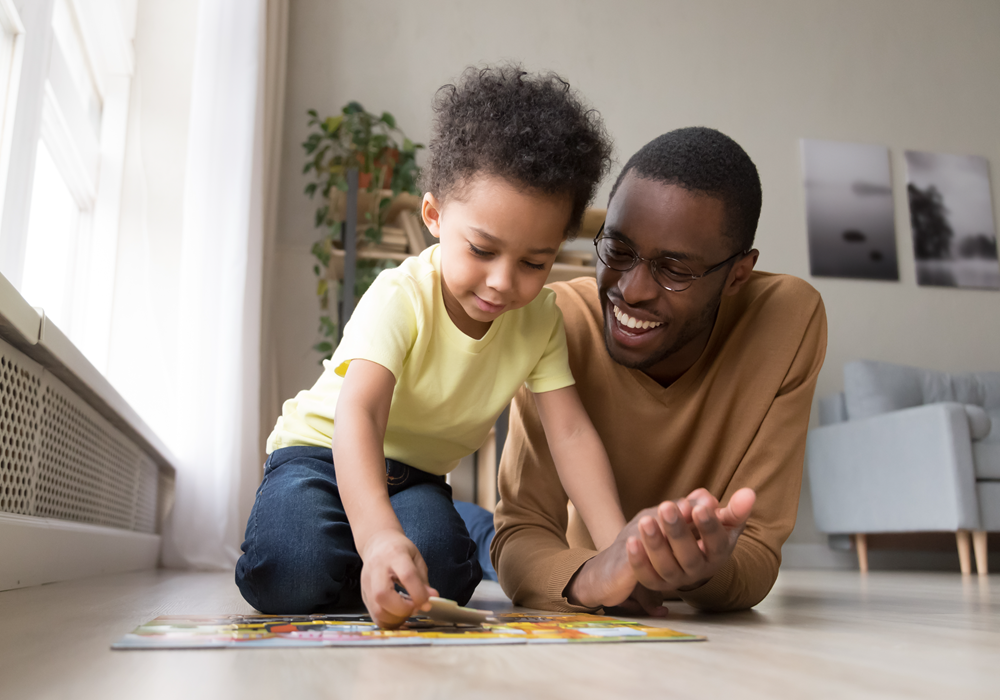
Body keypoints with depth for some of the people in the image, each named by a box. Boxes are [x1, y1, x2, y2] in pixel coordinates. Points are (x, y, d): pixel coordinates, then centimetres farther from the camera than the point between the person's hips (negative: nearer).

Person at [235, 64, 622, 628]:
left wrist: (618, 548, -30)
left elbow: (571, 433, -17)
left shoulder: (540, 319, -13)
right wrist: (377, 534, -59)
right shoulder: (400, 298, -28)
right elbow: (357, 415, -41)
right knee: (294, 575, -30)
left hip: (415, 474, 3)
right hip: (327, 452, -3)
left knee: (436, 571, -27)